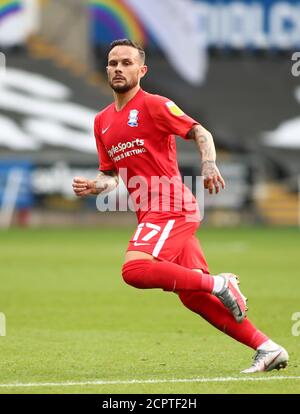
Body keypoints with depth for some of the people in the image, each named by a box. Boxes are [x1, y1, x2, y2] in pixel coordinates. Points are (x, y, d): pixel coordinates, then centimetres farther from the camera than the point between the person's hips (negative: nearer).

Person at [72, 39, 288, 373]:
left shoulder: (154, 105, -5)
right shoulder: (102, 121, 17)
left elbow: (199, 132, -10)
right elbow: (112, 175, 22)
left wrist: (209, 164, -29)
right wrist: (94, 186, 0)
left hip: (171, 208, -8)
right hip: (149, 214, 8)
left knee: (134, 269, -27)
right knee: (193, 297, 4)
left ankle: (219, 284, -13)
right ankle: (267, 349, 9)